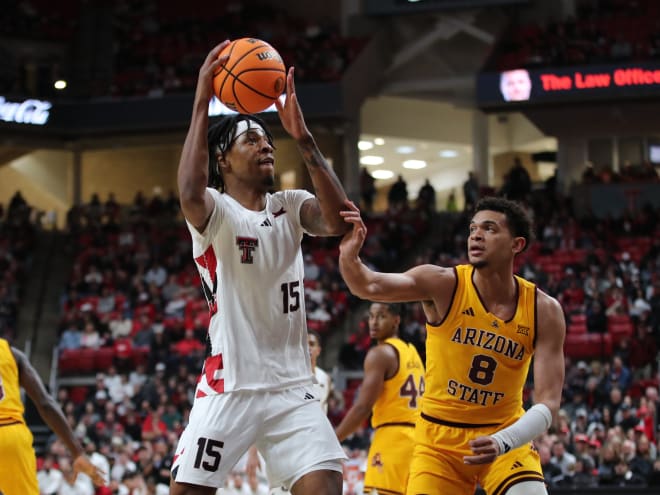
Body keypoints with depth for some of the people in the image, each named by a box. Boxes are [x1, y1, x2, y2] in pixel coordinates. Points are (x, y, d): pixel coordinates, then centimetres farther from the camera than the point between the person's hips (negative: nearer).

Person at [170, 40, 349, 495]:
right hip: (230, 386, -3)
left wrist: (304, 139, -17)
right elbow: (190, 194, -29)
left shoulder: (290, 207, 8)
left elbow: (340, 221, -12)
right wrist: (202, 103, -28)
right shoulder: (215, 211, -4)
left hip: (292, 386, 3)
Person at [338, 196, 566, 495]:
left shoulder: (543, 310, -11)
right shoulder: (445, 285, -14)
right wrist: (349, 257, -51)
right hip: (439, 437, 0)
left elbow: (548, 403, -14)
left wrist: (503, 443, -32)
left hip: (506, 435, 0)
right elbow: (369, 286, -29)